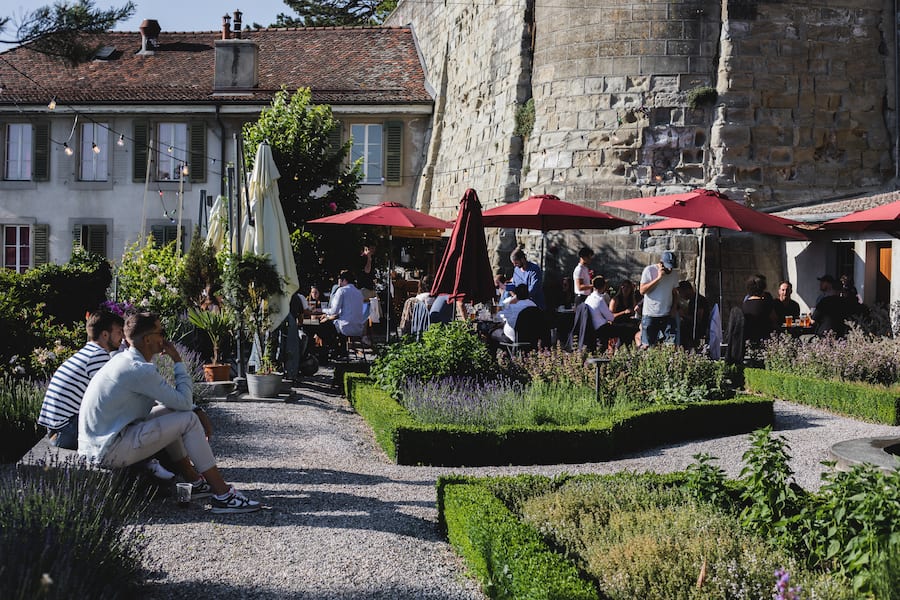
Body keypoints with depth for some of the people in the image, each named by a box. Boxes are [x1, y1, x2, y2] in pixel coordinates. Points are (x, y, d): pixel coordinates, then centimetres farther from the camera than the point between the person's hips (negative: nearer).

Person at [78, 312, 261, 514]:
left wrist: (198, 411, 7)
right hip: (110, 452, -10)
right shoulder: (140, 370, -19)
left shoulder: (124, 360, 13)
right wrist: (178, 361, -4)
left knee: (169, 413, 20)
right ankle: (222, 495, -6)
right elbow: (184, 402, -14)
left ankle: (194, 481, 22)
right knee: (188, 420, -8)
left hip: (93, 448, 10)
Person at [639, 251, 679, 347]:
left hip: (667, 315, 4)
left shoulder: (674, 274, 7)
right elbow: (642, 291, -15)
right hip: (650, 315, -4)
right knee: (647, 345, -3)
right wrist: (658, 278, -20)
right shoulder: (649, 270, -7)